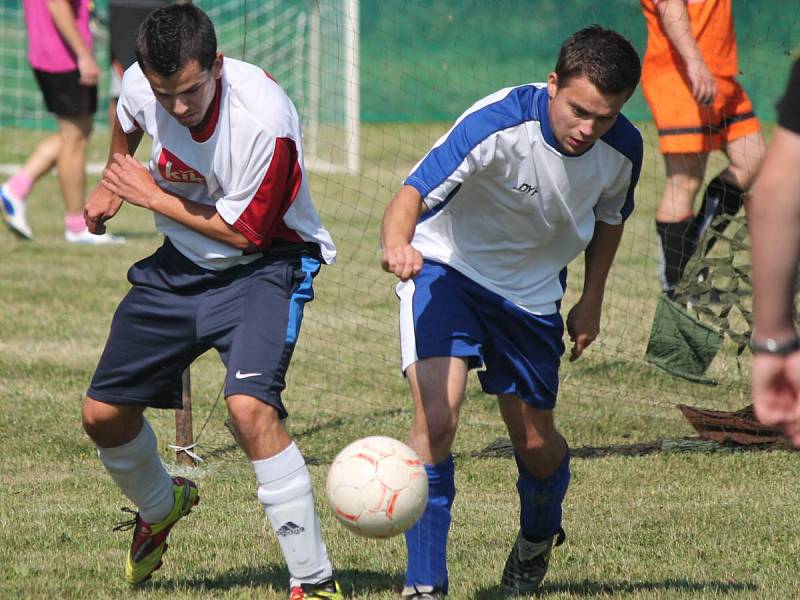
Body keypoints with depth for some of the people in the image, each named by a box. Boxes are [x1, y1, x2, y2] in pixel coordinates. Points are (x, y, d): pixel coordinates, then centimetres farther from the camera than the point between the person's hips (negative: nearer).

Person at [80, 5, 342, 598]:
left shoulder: (265, 120, -32)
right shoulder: (140, 85, -15)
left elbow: (244, 232, -23)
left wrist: (151, 196, -18)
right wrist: (111, 182, 19)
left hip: (264, 264, -6)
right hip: (181, 262, 6)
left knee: (250, 406, -30)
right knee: (103, 414, 9)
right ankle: (159, 508, 44)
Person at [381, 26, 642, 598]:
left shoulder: (623, 149, -16)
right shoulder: (497, 124, -33)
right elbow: (413, 193, -42)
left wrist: (593, 299, 7)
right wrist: (397, 243, -63)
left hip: (533, 291, 4)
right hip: (446, 268, -4)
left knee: (536, 443, 12)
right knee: (436, 417, -24)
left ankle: (538, 539, 48)